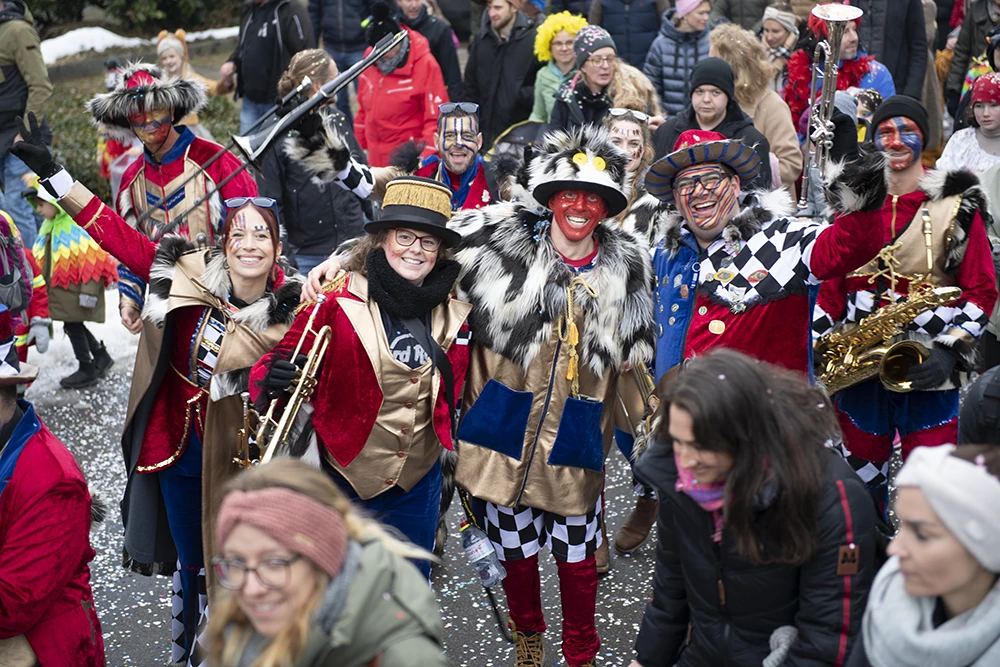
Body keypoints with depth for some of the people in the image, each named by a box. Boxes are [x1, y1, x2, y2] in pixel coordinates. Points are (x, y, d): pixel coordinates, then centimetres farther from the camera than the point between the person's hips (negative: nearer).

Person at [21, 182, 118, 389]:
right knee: (74, 326, 16)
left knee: (73, 326, 0)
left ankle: (87, 370, 15)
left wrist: (88, 291, -20)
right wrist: (47, 286, 17)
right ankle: (101, 356, 33)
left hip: (76, 288, -9)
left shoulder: (77, 224, -20)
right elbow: (44, 260, 17)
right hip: (60, 289, 9)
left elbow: (94, 260, -21)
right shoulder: (49, 226, 8)